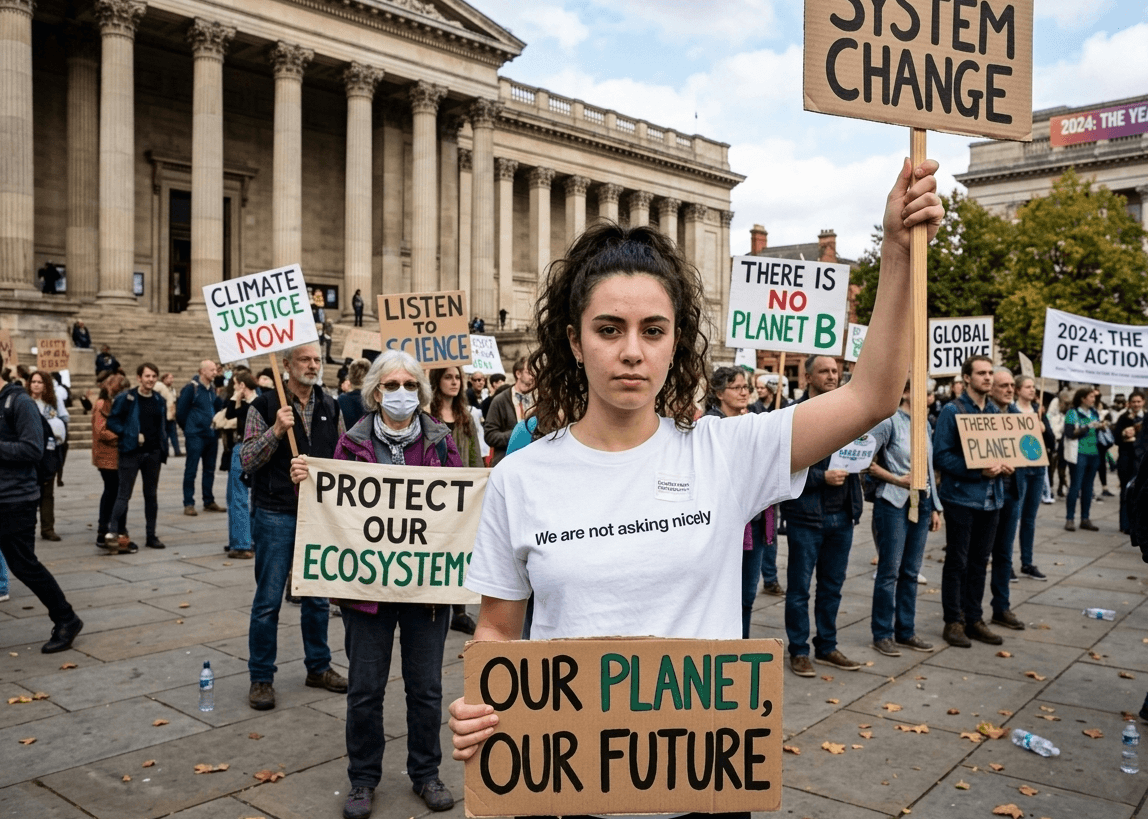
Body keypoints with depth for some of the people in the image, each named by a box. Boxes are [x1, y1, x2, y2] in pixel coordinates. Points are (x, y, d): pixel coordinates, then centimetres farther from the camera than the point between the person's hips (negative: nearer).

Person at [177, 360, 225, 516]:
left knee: (210, 470, 12)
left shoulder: (213, 388, 9)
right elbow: (181, 411, -8)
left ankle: (209, 502, 21)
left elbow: (218, 408, 16)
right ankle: (188, 504, 3)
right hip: (195, 436, -6)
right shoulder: (191, 388, -10)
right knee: (191, 470, -1)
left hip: (211, 435, 6)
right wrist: (188, 429, 1)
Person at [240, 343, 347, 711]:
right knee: (268, 601, 3)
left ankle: (318, 667, 29)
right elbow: (246, 460, -10)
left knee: (319, 597, 14)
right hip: (275, 515, -4)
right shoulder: (265, 406, -6)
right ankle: (261, 678, 16)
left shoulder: (330, 407, 7)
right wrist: (276, 431, -23)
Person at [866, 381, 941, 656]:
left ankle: (906, 631, 21)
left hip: (921, 503, 7)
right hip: (894, 503, -6)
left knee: (911, 571, 11)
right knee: (889, 570, -1)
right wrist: (896, 479, -13)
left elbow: (929, 467, 17)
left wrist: (935, 507, 14)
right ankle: (882, 634, 8)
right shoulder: (889, 421, -8)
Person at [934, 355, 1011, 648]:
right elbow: (942, 455, -14)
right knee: (957, 562, 2)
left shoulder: (994, 412, 12)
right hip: (962, 496, -6)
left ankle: (974, 619, 22)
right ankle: (953, 621, 11)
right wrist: (978, 470, -23)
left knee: (980, 562, 13)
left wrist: (1004, 466, -3)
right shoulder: (952, 410, -8)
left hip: (991, 498, 6)